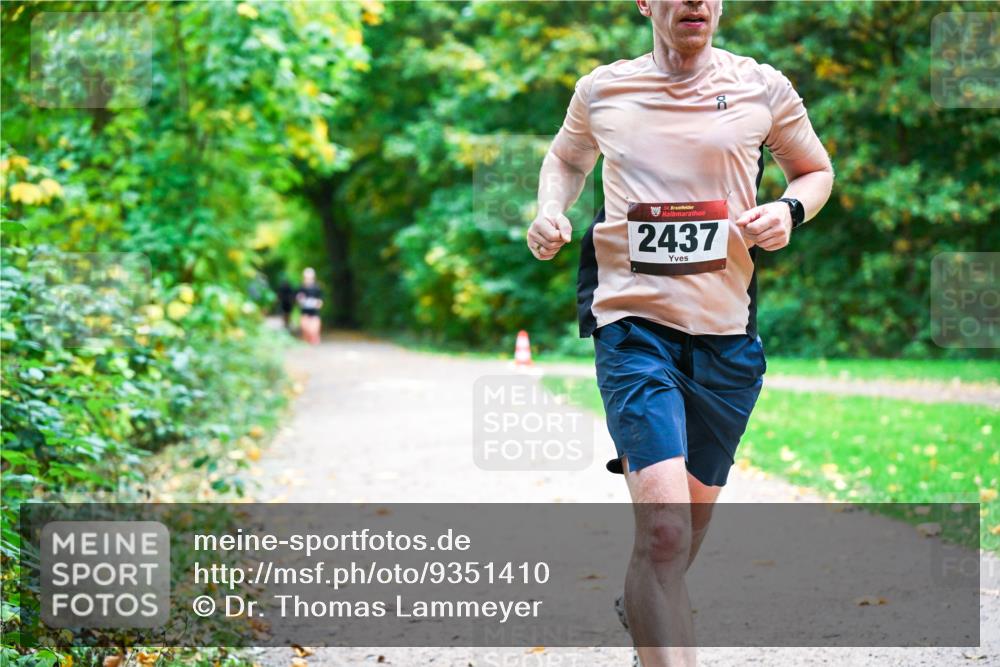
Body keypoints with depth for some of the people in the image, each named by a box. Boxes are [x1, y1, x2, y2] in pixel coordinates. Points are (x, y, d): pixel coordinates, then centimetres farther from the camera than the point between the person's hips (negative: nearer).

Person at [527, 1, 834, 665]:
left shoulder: (763, 88, 3)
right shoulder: (601, 90, 4)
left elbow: (817, 170, 19)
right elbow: (567, 157, 26)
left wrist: (789, 210, -3)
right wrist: (550, 210, 5)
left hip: (727, 332, 3)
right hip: (633, 322, -2)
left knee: (692, 520, 15)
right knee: (664, 528, -21)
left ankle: (643, 605, 47)